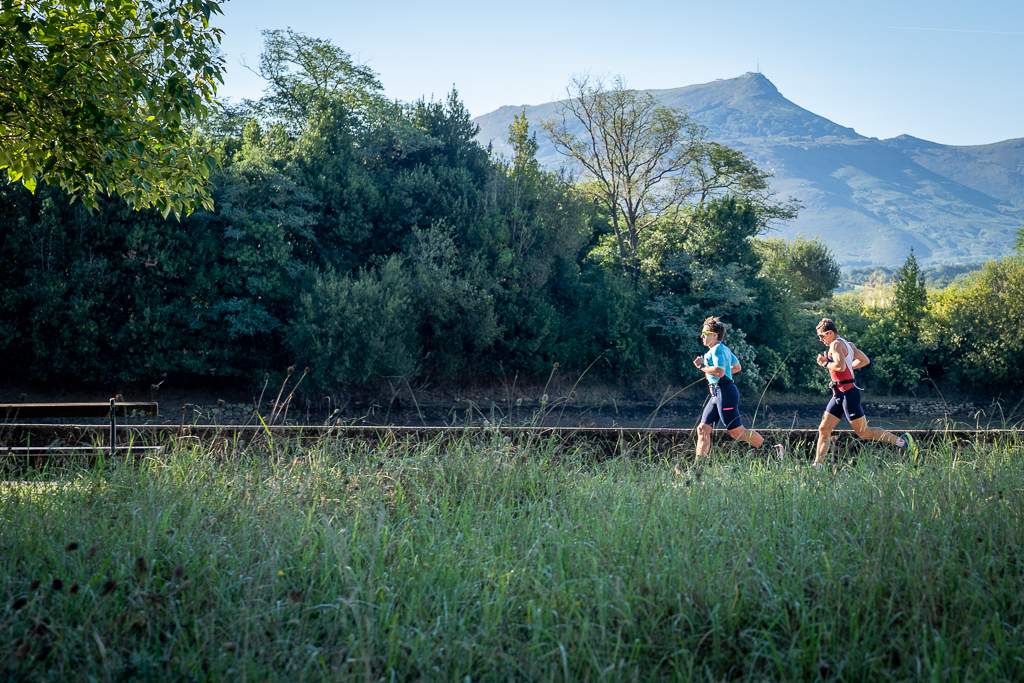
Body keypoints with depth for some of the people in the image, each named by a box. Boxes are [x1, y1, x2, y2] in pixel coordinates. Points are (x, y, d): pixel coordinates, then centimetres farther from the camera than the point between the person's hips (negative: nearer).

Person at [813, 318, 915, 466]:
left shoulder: (836, 344, -12)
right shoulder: (848, 344, 16)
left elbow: (840, 366, -27)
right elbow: (865, 360, 25)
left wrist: (825, 363, -12)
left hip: (848, 393, -10)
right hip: (839, 394, 10)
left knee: (863, 433, -3)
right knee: (823, 429, 6)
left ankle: (901, 440, 7)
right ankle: (818, 465, 6)